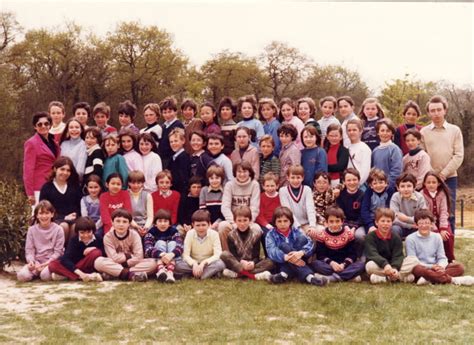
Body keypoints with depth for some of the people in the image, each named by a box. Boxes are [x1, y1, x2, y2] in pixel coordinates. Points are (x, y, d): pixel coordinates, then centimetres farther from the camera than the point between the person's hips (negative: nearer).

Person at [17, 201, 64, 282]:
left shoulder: (58, 230, 0)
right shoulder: (32, 230, 6)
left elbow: (58, 251, -3)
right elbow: (29, 250, 3)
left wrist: (47, 263, -17)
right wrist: (31, 261, -18)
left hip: (51, 261, -2)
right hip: (36, 261, 2)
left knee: (45, 275, -35)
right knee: (22, 276, -27)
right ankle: (37, 270, 3)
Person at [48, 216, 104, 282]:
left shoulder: (98, 239, -8)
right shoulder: (74, 240, -10)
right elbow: (66, 258, -23)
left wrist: (95, 249, -26)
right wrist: (80, 273, -37)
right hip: (73, 267, 1)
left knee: (97, 253, -29)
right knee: (52, 265, -24)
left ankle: (66, 275, -22)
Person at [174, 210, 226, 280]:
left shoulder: (214, 234, -12)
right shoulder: (190, 234, -9)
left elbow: (217, 255, -17)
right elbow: (186, 255, -12)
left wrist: (203, 263, -30)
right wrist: (194, 264, -32)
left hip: (208, 263, -1)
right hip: (193, 263, 2)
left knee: (220, 264, -34)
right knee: (177, 265, -30)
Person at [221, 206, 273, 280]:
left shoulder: (256, 234, -1)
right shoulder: (231, 235, -1)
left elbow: (256, 255, -7)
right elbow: (233, 254, -9)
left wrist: (253, 263, -30)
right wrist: (241, 262, -30)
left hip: (251, 263, 1)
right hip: (237, 262, -1)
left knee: (270, 262, -26)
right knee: (224, 255, -29)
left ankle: (237, 273, -37)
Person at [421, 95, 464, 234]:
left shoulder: (455, 130, 5)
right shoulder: (424, 132, 6)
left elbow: (459, 156, -2)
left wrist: (443, 174, -10)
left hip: (449, 178, 0)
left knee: (449, 214, -1)